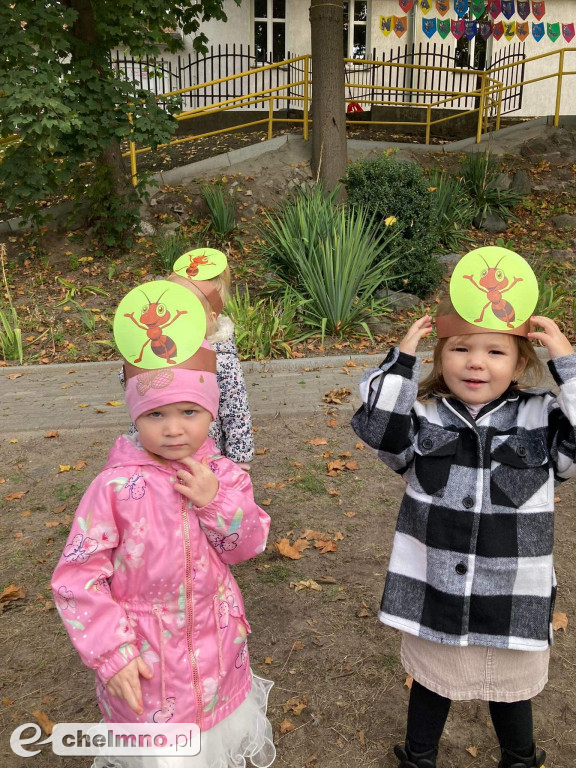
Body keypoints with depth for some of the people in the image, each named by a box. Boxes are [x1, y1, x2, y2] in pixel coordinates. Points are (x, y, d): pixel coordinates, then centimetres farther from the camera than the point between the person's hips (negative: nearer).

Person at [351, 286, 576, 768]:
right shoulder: (423, 417, -9)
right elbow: (377, 427, -23)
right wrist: (401, 360, -25)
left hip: (512, 601, 0)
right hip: (433, 596, 0)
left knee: (511, 691, 25)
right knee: (431, 684, 26)